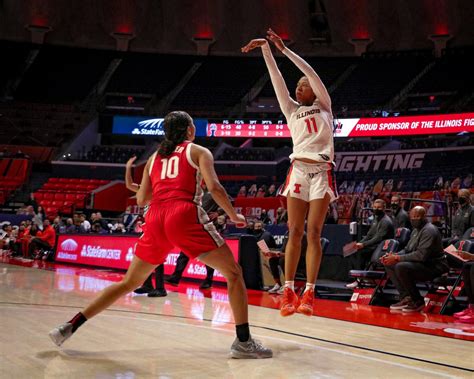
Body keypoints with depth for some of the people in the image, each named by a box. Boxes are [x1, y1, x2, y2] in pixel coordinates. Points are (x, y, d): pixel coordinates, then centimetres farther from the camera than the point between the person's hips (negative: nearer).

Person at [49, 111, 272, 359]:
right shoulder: (198, 152, 13)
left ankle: (70, 327, 16)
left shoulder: (154, 158, 26)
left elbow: (141, 200, 22)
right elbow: (214, 187, -2)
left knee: (129, 283, 18)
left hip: (155, 219, 5)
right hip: (185, 215, -5)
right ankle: (243, 342, -4)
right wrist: (234, 216, 9)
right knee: (233, 273, 5)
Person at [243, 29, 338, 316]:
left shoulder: (323, 105, 12)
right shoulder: (291, 109, 19)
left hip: (321, 172, -2)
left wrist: (284, 48, -1)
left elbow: (311, 73, 2)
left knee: (314, 233, -6)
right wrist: (266, 49, 2)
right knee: (295, 232, -4)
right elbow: (277, 78, 10)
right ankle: (288, 292, -4)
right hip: (299, 170, 2)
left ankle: (309, 293, -7)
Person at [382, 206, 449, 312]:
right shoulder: (416, 230, 14)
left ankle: (418, 301, -14)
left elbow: (421, 255, -26)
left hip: (434, 267, -10)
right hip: (422, 264, 10)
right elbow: (407, 250, 19)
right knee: (389, 265, 6)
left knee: (401, 267, -30)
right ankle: (406, 297, -4)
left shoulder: (429, 230, -17)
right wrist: (393, 255, 0)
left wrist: (398, 258, -22)